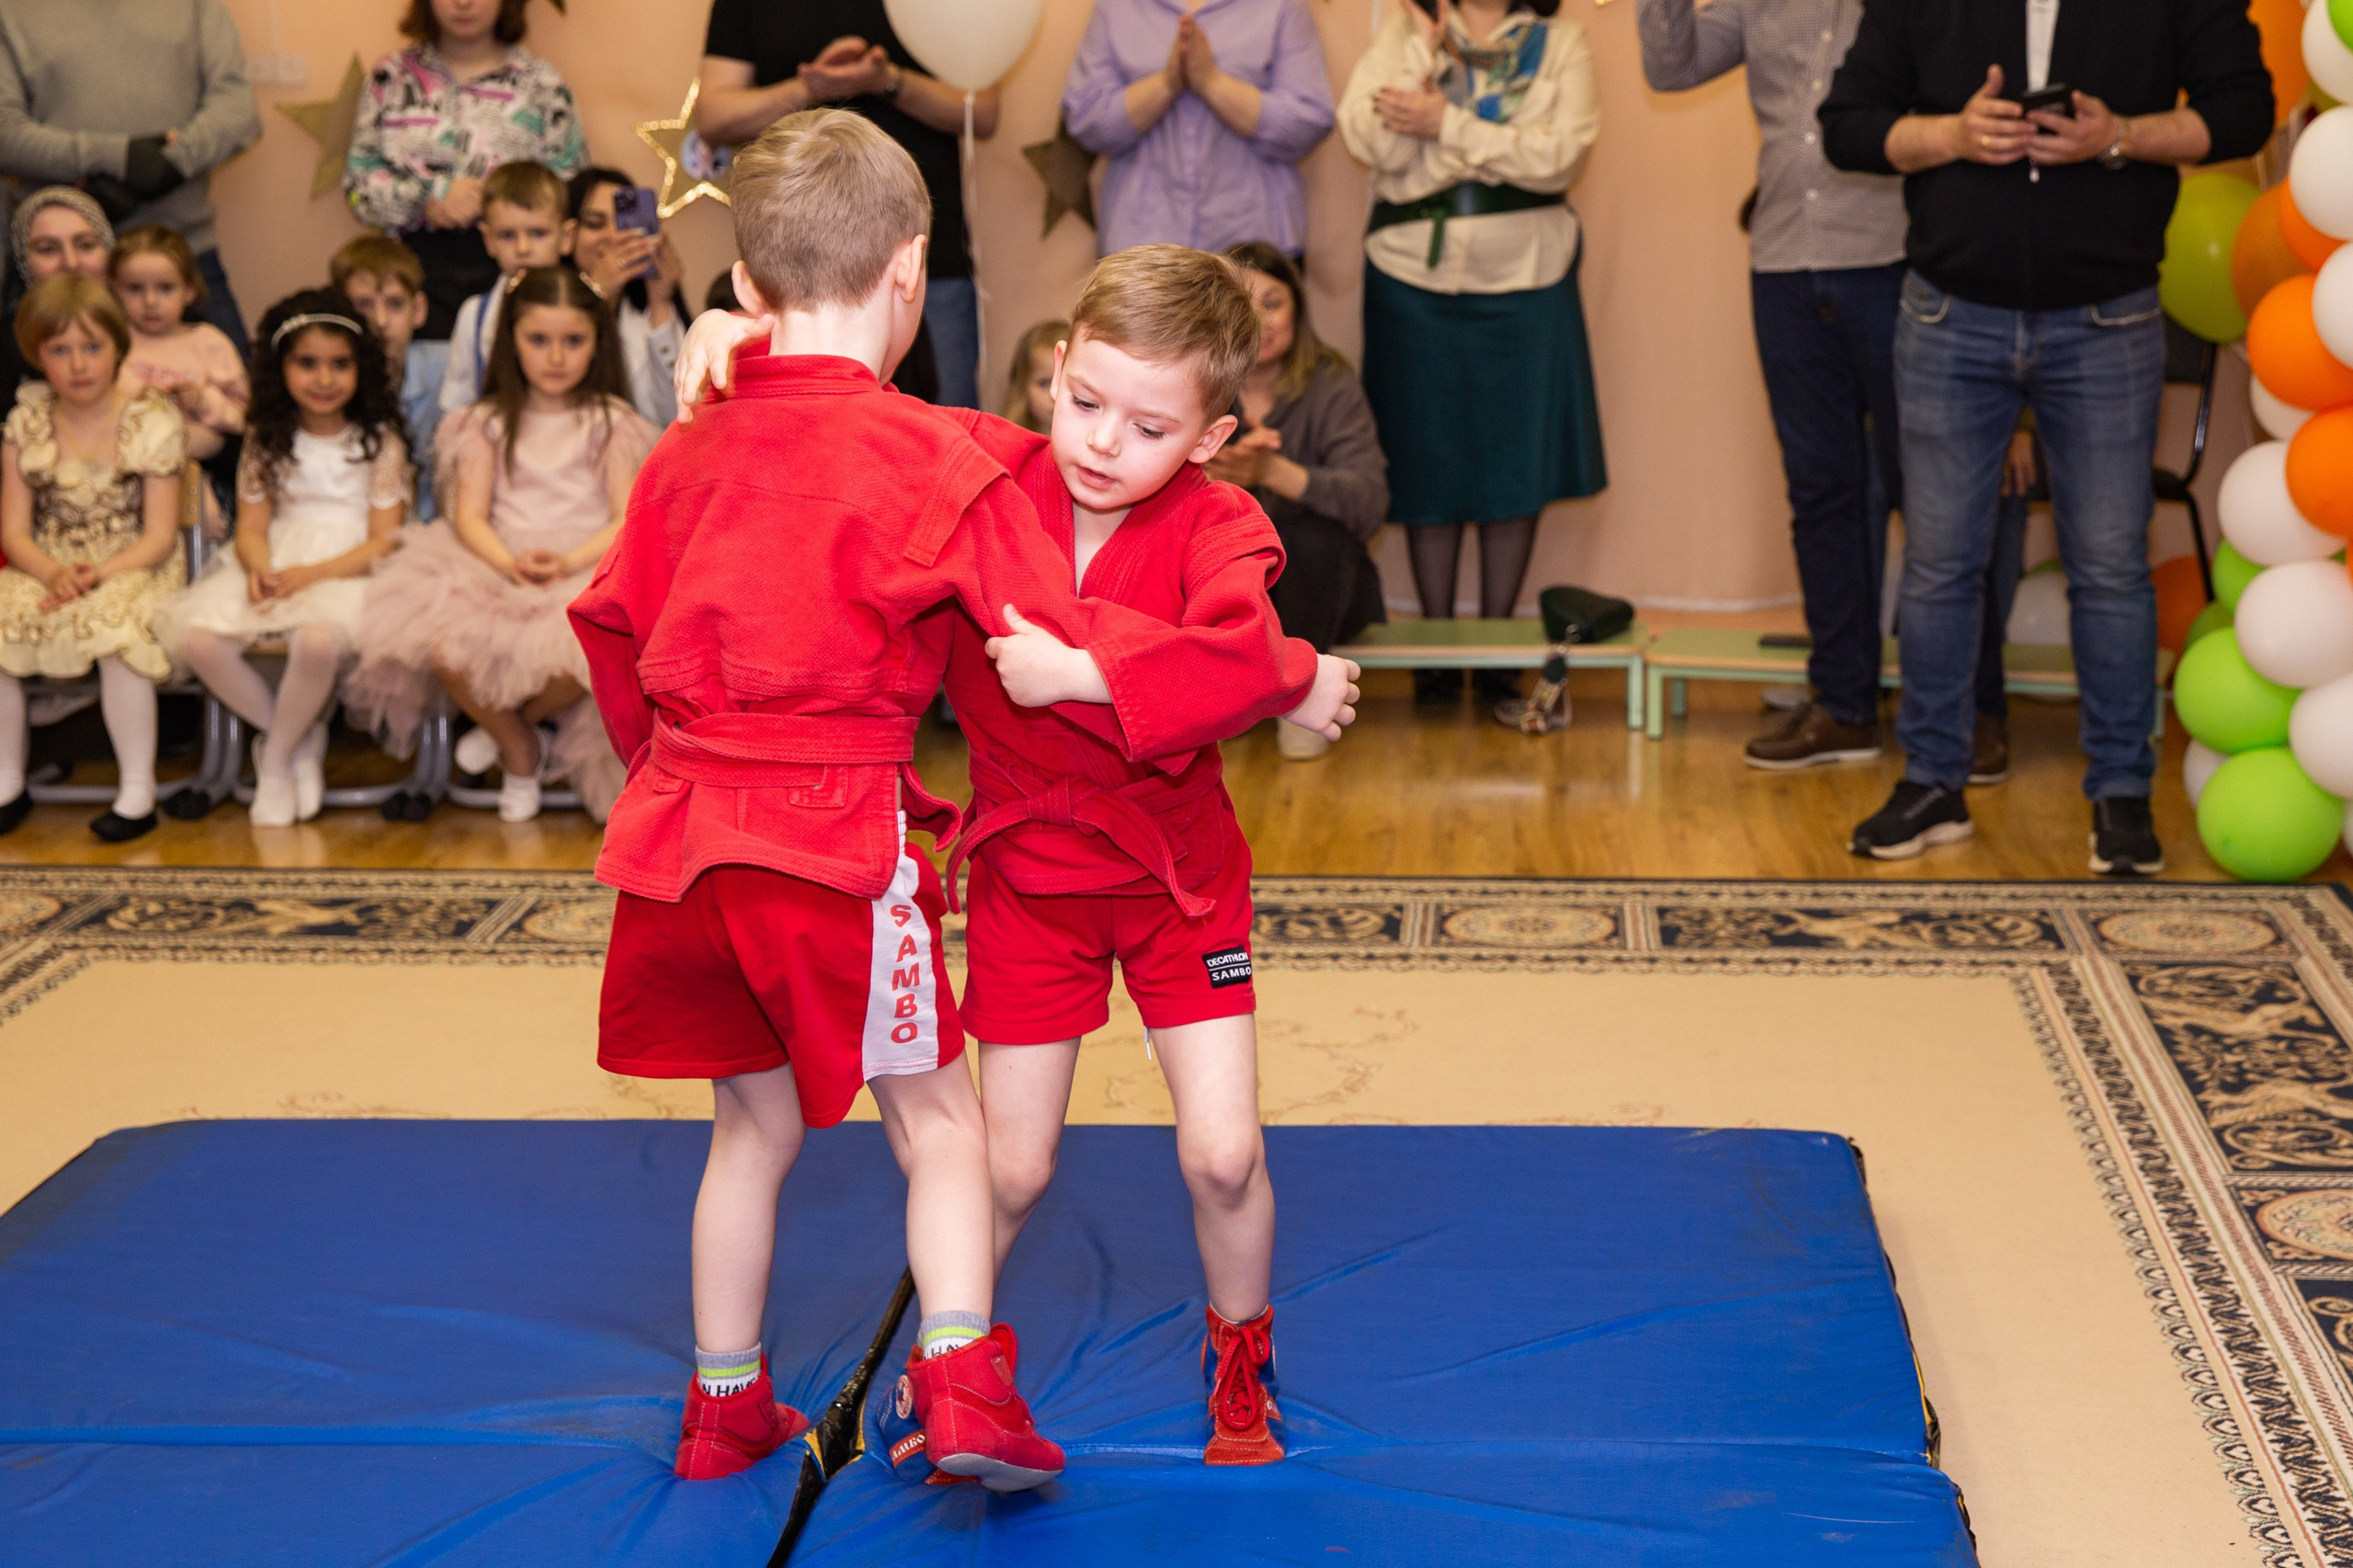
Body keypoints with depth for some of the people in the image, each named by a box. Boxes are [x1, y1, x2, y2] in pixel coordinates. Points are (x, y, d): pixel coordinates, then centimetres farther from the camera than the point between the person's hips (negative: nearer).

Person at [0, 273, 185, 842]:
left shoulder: (152, 422, -4)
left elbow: (160, 537, -7)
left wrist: (99, 576, -22)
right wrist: (54, 574, -20)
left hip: (132, 570, -3)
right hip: (48, 569, 4)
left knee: (116, 631, -36)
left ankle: (137, 792, -21)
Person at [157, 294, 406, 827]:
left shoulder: (379, 441, 0)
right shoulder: (266, 442, 11)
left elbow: (385, 540, -5)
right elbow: (251, 527, 7)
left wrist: (313, 573, -19)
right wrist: (259, 569, -17)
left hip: (350, 567, -4)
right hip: (277, 561, 4)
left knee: (318, 639, -39)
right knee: (197, 637, -24)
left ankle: (275, 760, -10)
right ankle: (303, 741, -3)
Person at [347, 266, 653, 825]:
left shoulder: (611, 421, 7)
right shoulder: (489, 422, 12)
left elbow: (628, 517, -2)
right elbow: (469, 515, 2)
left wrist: (569, 562, -21)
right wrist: (511, 563, -19)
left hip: (587, 565, -2)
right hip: (498, 564, 2)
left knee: (580, 651, -36)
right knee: (444, 648, -29)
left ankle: (521, 719, 3)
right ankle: (520, 748, 2)